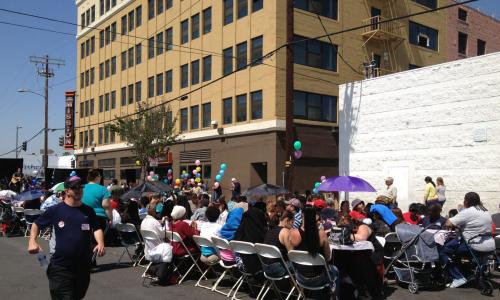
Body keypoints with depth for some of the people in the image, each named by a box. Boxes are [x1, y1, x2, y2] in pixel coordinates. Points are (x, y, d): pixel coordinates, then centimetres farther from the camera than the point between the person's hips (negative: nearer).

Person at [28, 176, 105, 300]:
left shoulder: (88, 210, 3)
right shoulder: (55, 210, -3)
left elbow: (97, 229, -1)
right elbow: (36, 224, 8)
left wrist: (100, 243, -20)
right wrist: (32, 241, -9)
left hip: (84, 266, 3)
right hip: (60, 266, -3)